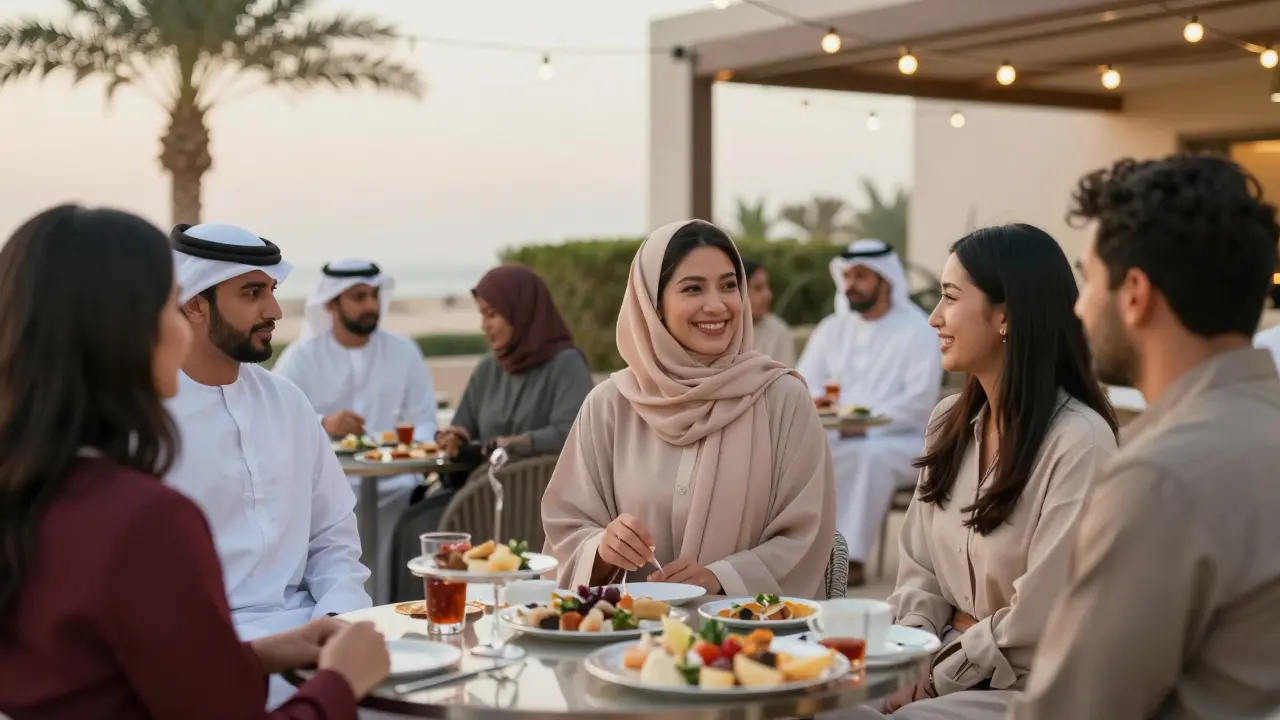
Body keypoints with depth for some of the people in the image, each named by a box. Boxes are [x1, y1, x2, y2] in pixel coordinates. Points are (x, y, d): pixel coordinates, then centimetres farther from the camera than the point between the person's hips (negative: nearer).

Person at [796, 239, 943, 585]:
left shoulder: (917, 330, -2)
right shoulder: (831, 329, 15)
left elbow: (919, 401, -12)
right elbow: (801, 388, 11)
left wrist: (866, 424, -22)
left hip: (901, 440, -5)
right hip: (837, 438, 5)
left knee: (869, 454, -38)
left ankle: (850, 557, -34)